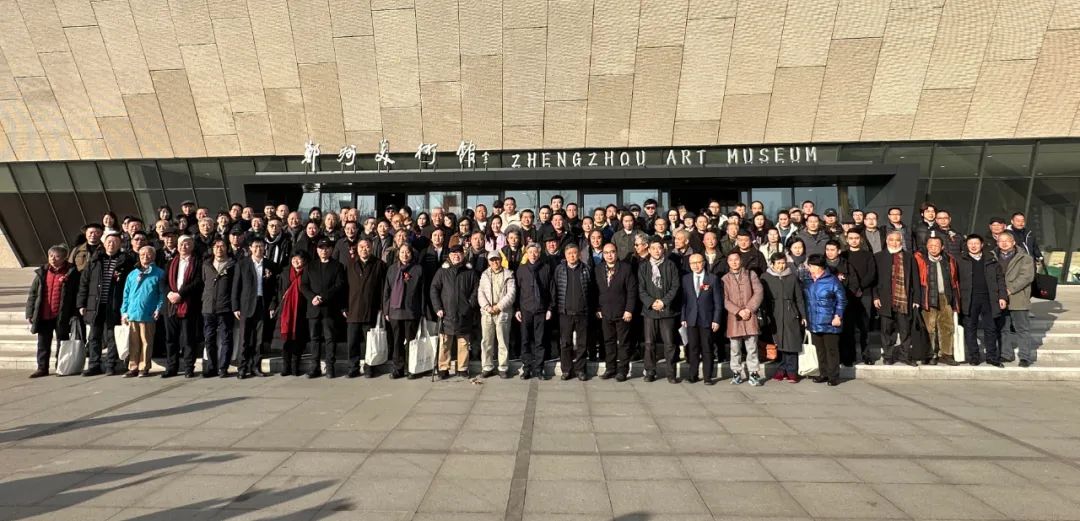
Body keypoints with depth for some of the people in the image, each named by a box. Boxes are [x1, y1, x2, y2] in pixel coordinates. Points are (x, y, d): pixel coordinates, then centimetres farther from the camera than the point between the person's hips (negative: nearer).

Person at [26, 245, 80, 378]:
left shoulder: (71, 273, -3)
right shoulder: (42, 272, 9)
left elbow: (77, 294, -5)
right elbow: (33, 294, 10)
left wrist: (74, 314, -12)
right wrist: (30, 313, 5)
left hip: (62, 316, -4)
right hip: (43, 316, 4)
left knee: (62, 343, 6)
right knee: (43, 344, 10)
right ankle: (42, 368, 19)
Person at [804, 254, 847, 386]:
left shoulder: (832, 280, -8)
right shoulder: (809, 282, 9)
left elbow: (841, 300, -6)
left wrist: (838, 316, -11)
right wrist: (805, 317, 14)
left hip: (829, 323, -6)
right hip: (814, 323, 6)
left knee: (831, 350, 1)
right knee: (820, 350, 13)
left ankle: (833, 376, 9)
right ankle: (823, 374, 23)